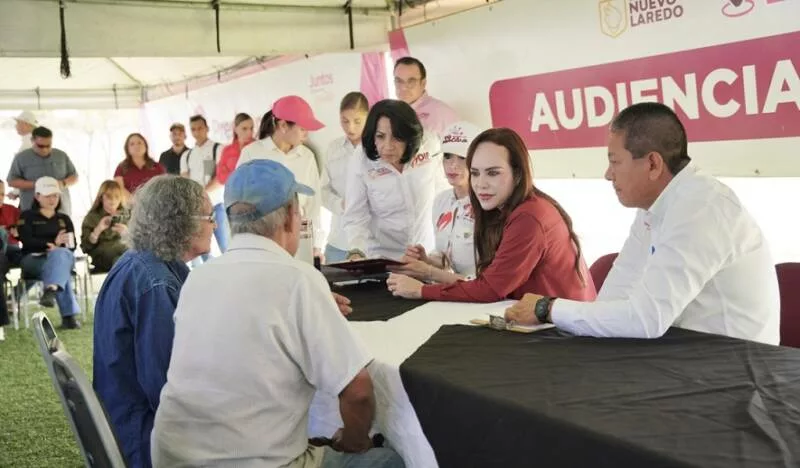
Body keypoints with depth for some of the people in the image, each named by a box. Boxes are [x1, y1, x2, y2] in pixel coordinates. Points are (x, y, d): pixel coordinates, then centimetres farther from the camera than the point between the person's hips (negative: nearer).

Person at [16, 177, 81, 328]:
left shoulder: (64, 219, 26)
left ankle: (50, 290, -66)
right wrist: (52, 243, -16)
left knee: (61, 254, -38)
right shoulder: (27, 216, 16)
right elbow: (27, 241, -3)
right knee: (62, 270, -37)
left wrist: (56, 247, -12)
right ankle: (68, 315, -53)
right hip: (33, 259, -2)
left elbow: (72, 245, 11)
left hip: (62, 256, 2)